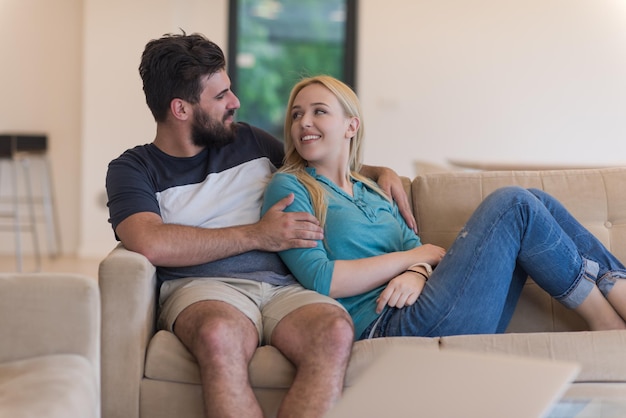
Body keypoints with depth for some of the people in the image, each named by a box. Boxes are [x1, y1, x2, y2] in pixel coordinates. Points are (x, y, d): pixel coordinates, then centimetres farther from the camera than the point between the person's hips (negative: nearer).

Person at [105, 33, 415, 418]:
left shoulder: (249, 141, 24)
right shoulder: (134, 169, 10)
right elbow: (151, 243, -11)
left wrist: (381, 172, 23)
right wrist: (257, 235, -7)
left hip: (283, 285, 4)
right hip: (204, 287, -3)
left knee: (335, 331, -33)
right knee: (220, 335, -42)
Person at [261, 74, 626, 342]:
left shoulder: (372, 192, 26)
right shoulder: (289, 187, 4)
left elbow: (418, 250, 14)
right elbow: (320, 280, -10)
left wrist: (416, 273, -11)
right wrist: (412, 257, -4)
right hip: (387, 325, -7)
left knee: (537, 203, 0)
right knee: (512, 204, -13)